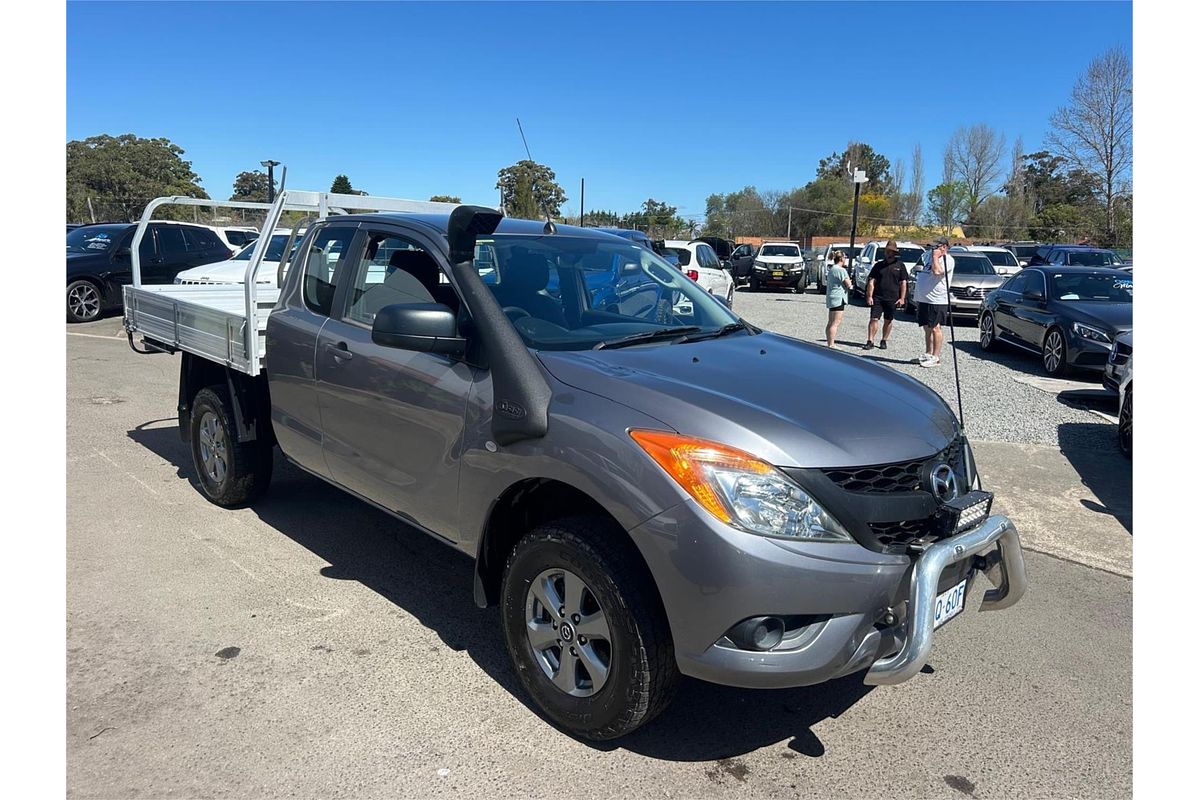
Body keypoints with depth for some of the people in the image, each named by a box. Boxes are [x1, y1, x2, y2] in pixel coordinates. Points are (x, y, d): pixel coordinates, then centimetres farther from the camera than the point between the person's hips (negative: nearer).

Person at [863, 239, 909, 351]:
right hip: (877, 297, 0)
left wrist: (902, 298, -2)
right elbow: (871, 282, 5)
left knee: (888, 321, 8)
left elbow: (903, 283, 5)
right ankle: (870, 341, -3)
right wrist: (869, 296, -3)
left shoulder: (900, 265, 5)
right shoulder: (878, 265, 7)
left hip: (892, 299, 0)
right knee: (874, 319, -6)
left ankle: (884, 341, 19)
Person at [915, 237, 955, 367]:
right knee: (927, 328, 14)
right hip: (924, 299, 8)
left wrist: (936, 257, -13)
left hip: (937, 301, -8)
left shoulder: (948, 260, -8)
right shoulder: (931, 256, 17)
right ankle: (928, 354, 23)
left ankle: (936, 357, -2)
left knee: (935, 328, -6)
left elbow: (937, 271, -27)